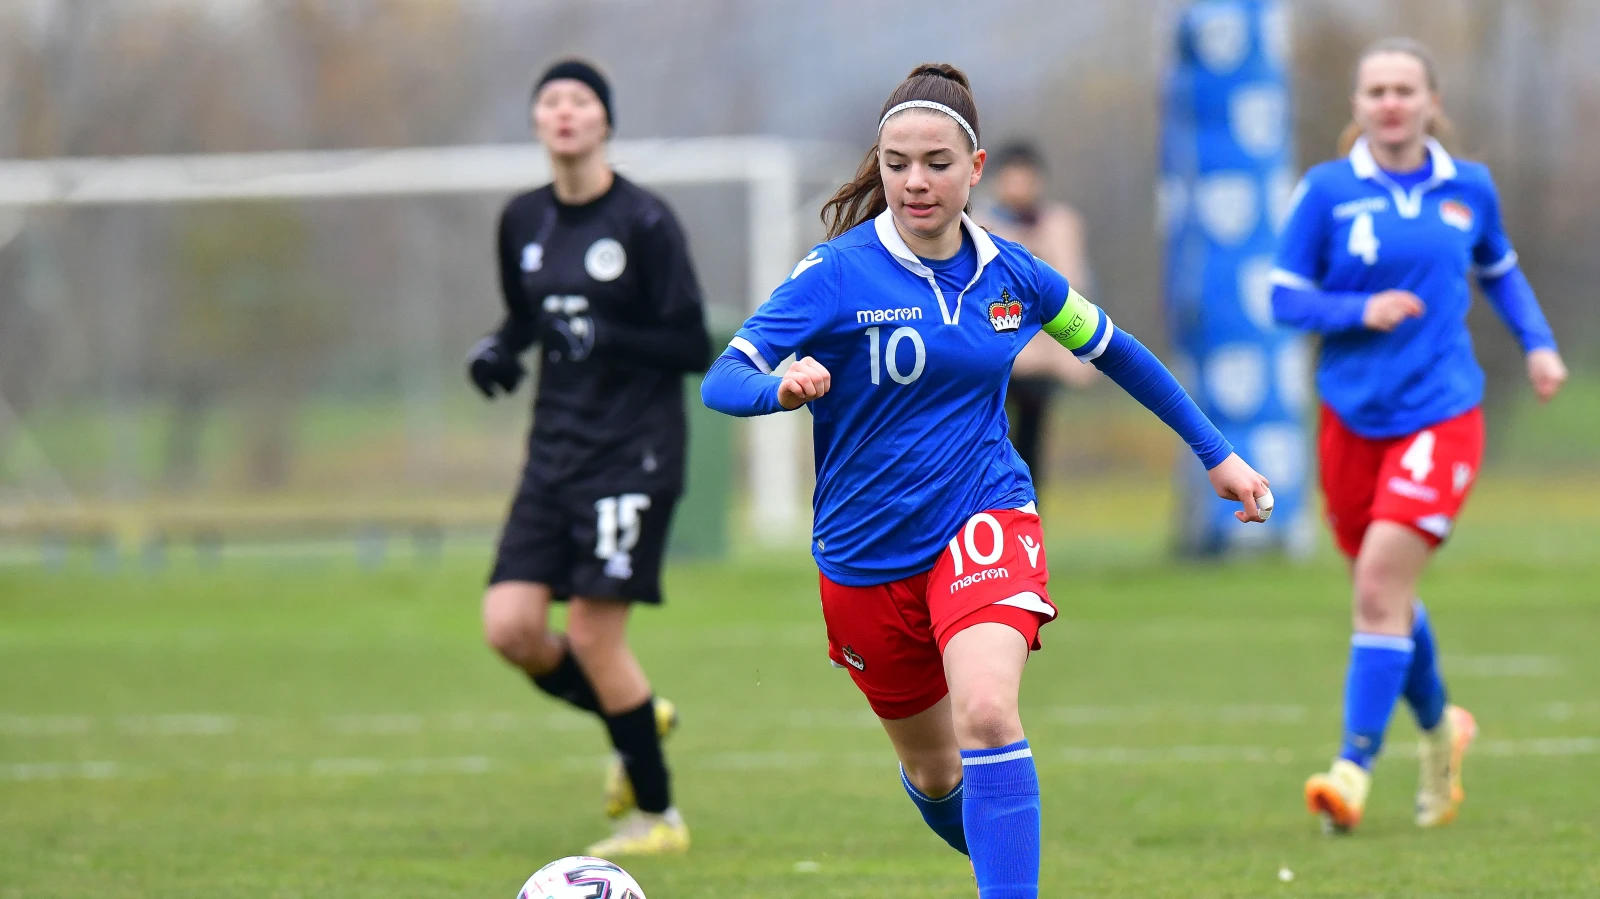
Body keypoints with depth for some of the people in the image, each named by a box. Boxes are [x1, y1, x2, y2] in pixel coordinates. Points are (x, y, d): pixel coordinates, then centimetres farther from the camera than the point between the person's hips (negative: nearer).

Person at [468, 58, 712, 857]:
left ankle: (657, 816, 8)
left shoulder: (645, 223, -10)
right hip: (556, 452, 6)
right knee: (510, 626, -6)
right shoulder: (523, 221, 8)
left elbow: (694, 349, -9)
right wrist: (499, 348, 3)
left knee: (593, 634, -9)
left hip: (633, 452, -6)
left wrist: (609, 338, -23)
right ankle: (640, 718, 22)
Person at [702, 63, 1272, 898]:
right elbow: (722, 380, -22)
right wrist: (784, 386, -45)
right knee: (933, 771, 15)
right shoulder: (839, 272, -12)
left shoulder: (1010, 274, -1)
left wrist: (1217, 454, 20)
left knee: (987, 713, -29)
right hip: (866, 556, 0)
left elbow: (1113, 351, 17)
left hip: (983, 519, 0)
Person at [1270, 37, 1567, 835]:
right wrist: (1361, 310, -17)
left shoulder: (1469, 189, 4)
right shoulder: (1328, 191, -2)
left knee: (1381, 583, -17)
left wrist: (1538, 343, 9)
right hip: (1353, 415, 2)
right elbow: (1285, 297, -1)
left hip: (1439, 416, -2)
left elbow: (1500, 271, 22)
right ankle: (1439, 726, 40)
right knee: (1384, 591, 13)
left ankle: (1355, 767, -15)